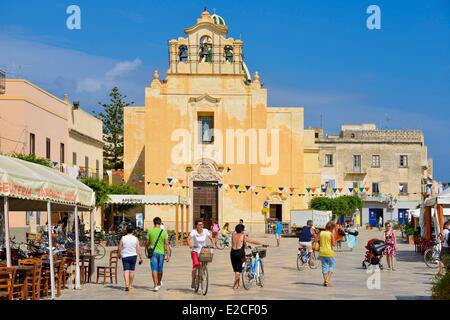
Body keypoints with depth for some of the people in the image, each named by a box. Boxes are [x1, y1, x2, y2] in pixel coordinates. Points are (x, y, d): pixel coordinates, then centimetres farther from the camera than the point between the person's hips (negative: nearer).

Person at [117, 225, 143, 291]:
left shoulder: (123, 238, -5)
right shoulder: (135, 239, -4)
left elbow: (119, 248, -1)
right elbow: (138, 249, -6)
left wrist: (119, 255, 17)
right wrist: (140, 258, 0)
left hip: (125, 256, -1)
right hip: (133, 256, 1)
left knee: (126, 271, -4)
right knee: (132, 271, 13)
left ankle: (127, 285, -21)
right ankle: (130, 285, 24)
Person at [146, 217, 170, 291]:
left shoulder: (150, 231, -3)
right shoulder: (164, 232, -3)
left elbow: (147, 243, 4)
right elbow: (167, 244, -7)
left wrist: (147, 247, 27)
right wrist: (168, 255, -5)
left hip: (153, 252, -1)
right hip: (161, 253, 1)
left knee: (154, 269, -2)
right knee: (160, 270, 15)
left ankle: (155, 285, -12)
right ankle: (159, 283, 33)